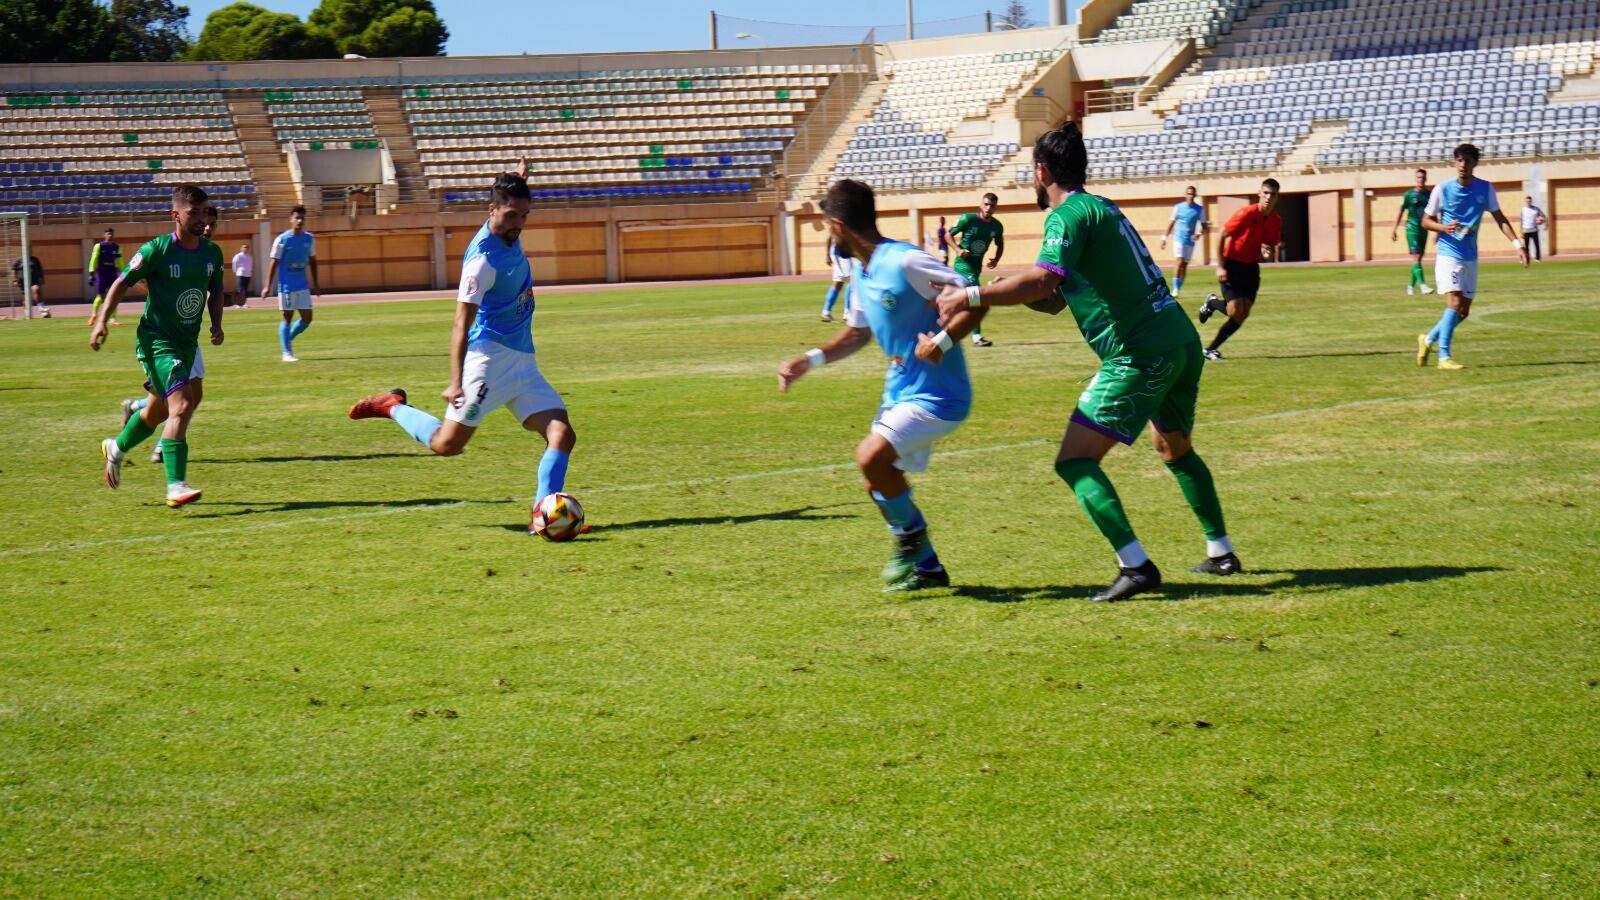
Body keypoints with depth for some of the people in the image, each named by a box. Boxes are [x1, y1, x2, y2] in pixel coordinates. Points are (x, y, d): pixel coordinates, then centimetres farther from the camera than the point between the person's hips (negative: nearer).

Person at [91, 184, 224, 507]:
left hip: (188, 341, 7)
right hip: (157, 340, -7)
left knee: (160, 409, 21)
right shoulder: (156, 250, -15)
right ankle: (175, 486, -21)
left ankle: (116, 448, 48)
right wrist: (102, 321, -12)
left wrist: (217, 324, 5)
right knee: (182, 403, -21)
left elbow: (216, 290, 19)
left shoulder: (212, 253, 2)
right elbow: (122, 283, -6)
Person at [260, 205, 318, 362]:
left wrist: (315, 284, 15)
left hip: (303, 285, 5)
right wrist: (267, 286, -11)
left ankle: (287, 339, 24)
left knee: (307, 318, 2)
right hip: (287, 285, -5)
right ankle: (287, 353, 6)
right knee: (287, 317, -1)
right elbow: (274, 263, -7)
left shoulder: (309, 238, 6)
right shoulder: (282, 239, -8)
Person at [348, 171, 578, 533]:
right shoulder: (483, 258, -18)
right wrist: (455, 382, -29)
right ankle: (393, 407, 18)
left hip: (522, 361, 8)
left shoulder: (508, 235, 7)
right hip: (489, 356, -8)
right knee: (447, 443, -8)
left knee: (562, 434, -10)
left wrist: (519, 180, 52)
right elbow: (461, 324, -22)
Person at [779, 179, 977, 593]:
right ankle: (927, 568, 25)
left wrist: (943, 341, -32)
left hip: (937, 395, -9)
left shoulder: (906, 262, -20)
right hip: (900, 391, 9)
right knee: (879, 484, 10)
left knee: (871, 456, -23)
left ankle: (911, 536, 1)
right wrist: (810, 360, 13)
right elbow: (859, 332, 23)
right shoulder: (859, 271, 8)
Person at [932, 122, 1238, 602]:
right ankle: (1220, 552, 36)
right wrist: (995, 289, 14)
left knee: (1074, 460, -9)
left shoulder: (1069, 215, -8)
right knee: (1175, 447, 31)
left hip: (1139, 356, -10)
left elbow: (1043, 281, -26)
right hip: (1184, 345, 10)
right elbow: (1055, 299, 24)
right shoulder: (1101, 208, 21)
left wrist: (971, 296, -17)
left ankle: (1136, 564, -20)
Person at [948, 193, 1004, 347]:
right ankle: (977, 337, -16)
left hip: (977, 265, 6)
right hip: (964, 263, -6)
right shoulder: (967, 219, -12)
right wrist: (958, 249, -19)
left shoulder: (997, 226, 2)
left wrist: (996, 259, -1)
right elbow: (949, 234, -3)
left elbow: (1000, 245, 18)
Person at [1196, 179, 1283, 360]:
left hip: (1251, 267, 6)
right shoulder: (1246, 214, -18)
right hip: (1232, 265, -6)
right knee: (1236, 312, -16)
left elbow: (1273, 249, 13)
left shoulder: (1276, 222, 0)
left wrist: (1270, 252, -14)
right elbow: (1222, 236, -13)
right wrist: (1220, 267, -16)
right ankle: (1212, 303, 18)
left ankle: (1212, 348, 9)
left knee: (1243, 315, -3)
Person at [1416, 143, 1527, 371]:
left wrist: (1517, 244, -8)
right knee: (1455, 304, -18)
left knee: (1463, 312, 7)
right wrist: (1444, 228, -21)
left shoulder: (1485, 189, 1)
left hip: (1470, 257, 5)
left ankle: (1428, 339, 27)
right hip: (1447, 255, -5)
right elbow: (1425, 221, 0)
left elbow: (1499, 218, 4)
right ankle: (1444, 357, -13)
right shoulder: (1442, 189, -7)